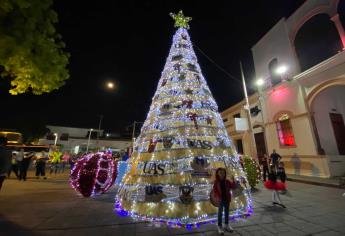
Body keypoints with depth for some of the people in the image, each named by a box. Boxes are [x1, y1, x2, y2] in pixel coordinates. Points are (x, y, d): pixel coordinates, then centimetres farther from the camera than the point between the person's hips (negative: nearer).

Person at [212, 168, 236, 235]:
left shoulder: (227, 182, -2)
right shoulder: (216, 182, -11)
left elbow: (233, 187, -5)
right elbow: (215, 191, -8)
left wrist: (233, 181, -20)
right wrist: (218, 197, -19)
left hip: (227, 199, 4)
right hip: (221, 199, -3)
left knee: (227, 212, 17)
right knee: (220, 213, 6)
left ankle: (227, 225, 34)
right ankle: (220, 226, 19)